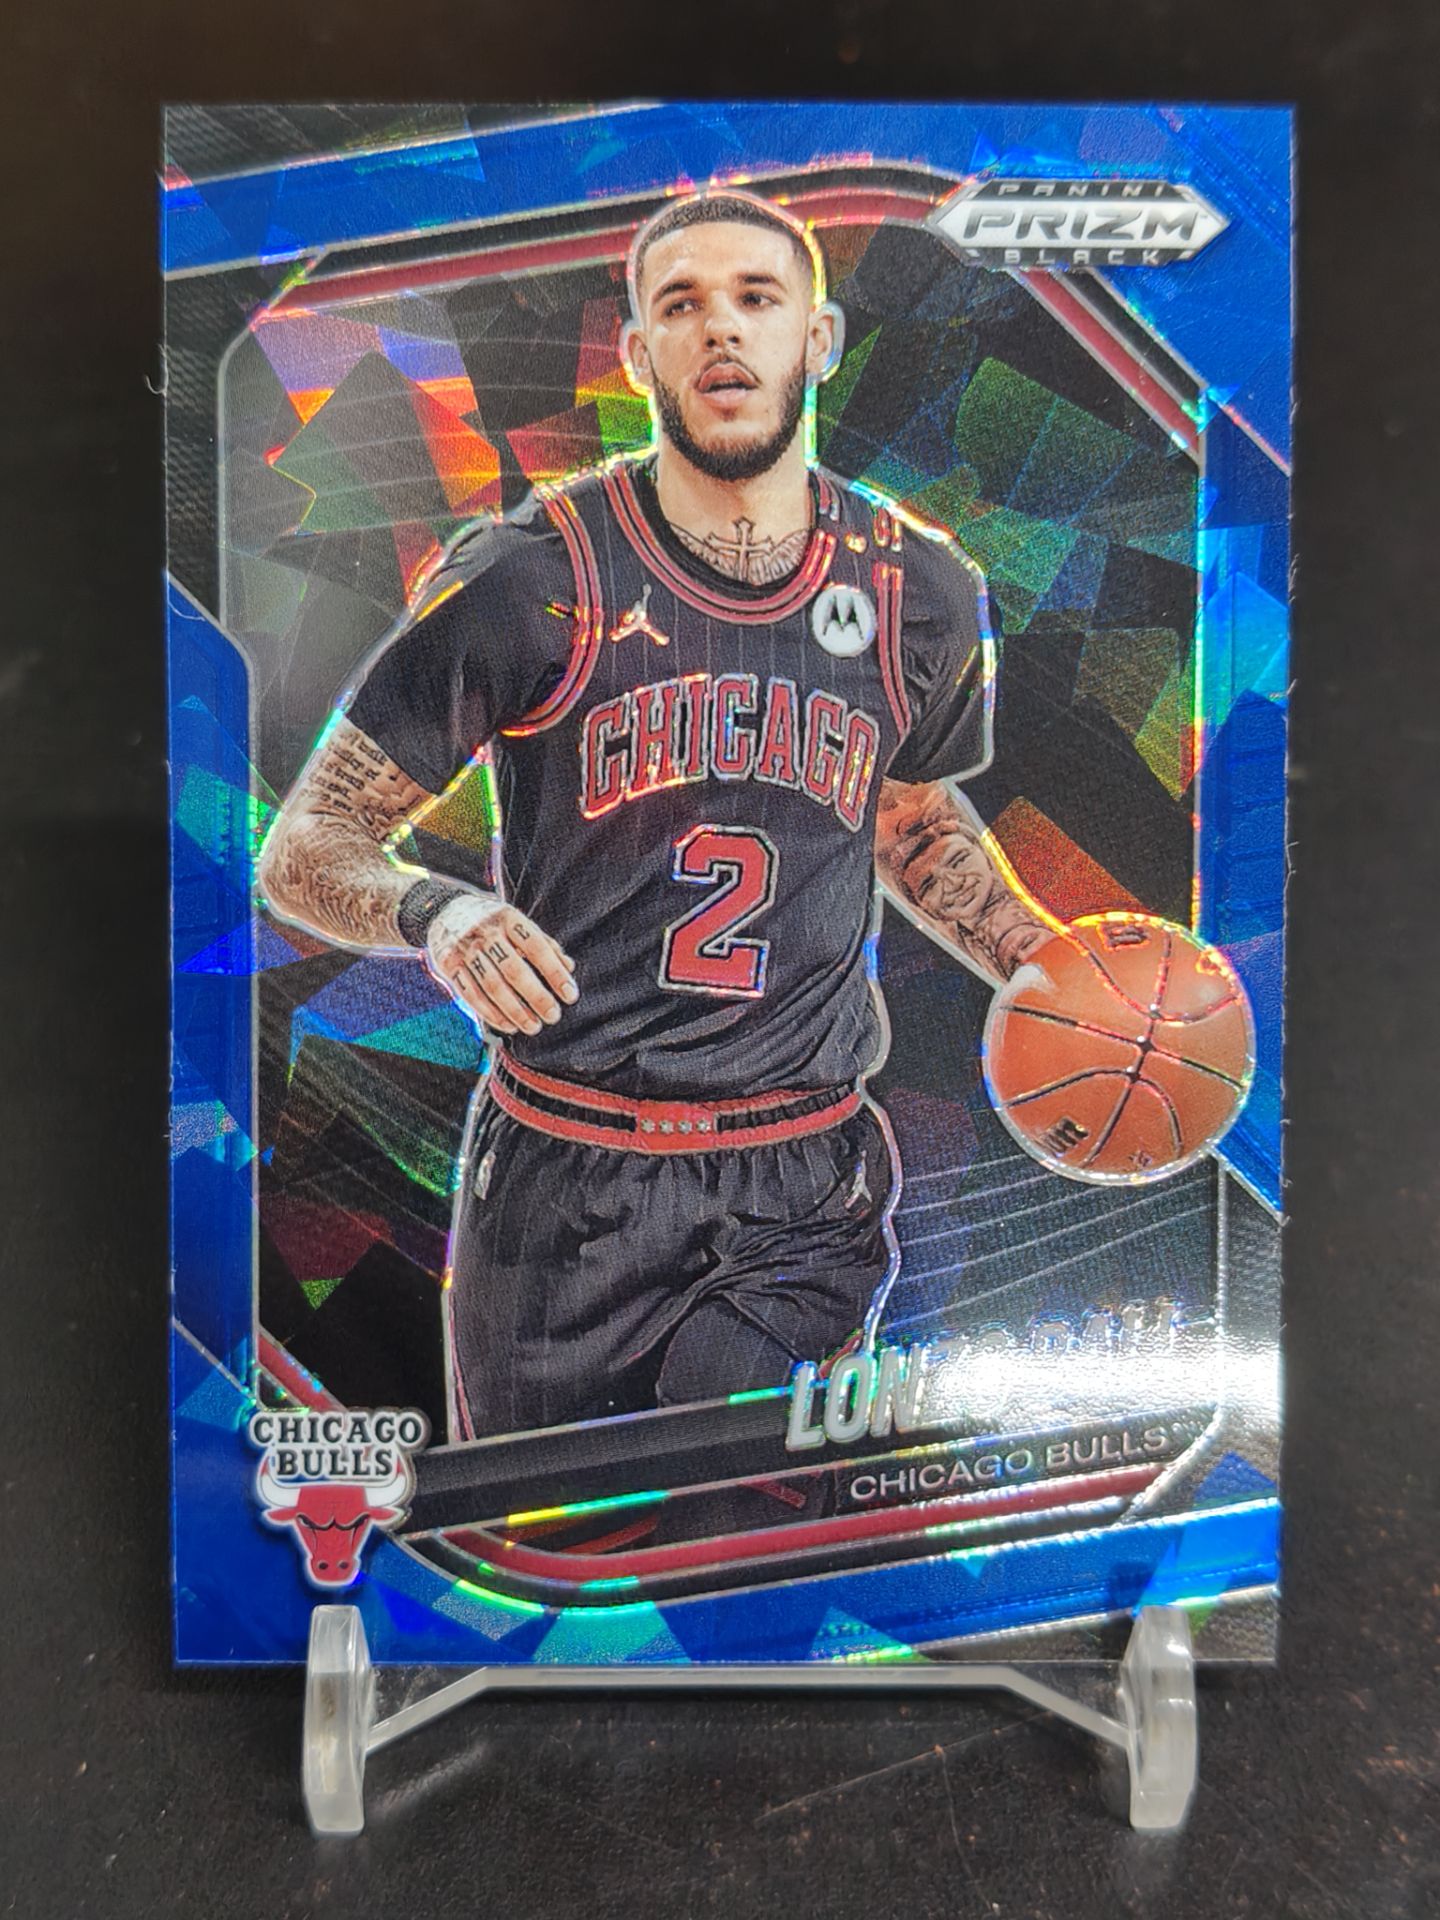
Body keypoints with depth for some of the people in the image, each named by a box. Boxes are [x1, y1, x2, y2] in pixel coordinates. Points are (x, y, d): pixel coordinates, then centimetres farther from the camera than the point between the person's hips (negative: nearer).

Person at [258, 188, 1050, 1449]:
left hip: (810, 1199, 2)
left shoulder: (921, 594, 2)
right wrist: (433, 911, -27)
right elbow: (305, 846, -5)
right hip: (564, 1189, -1)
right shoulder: (531, 578, -8)